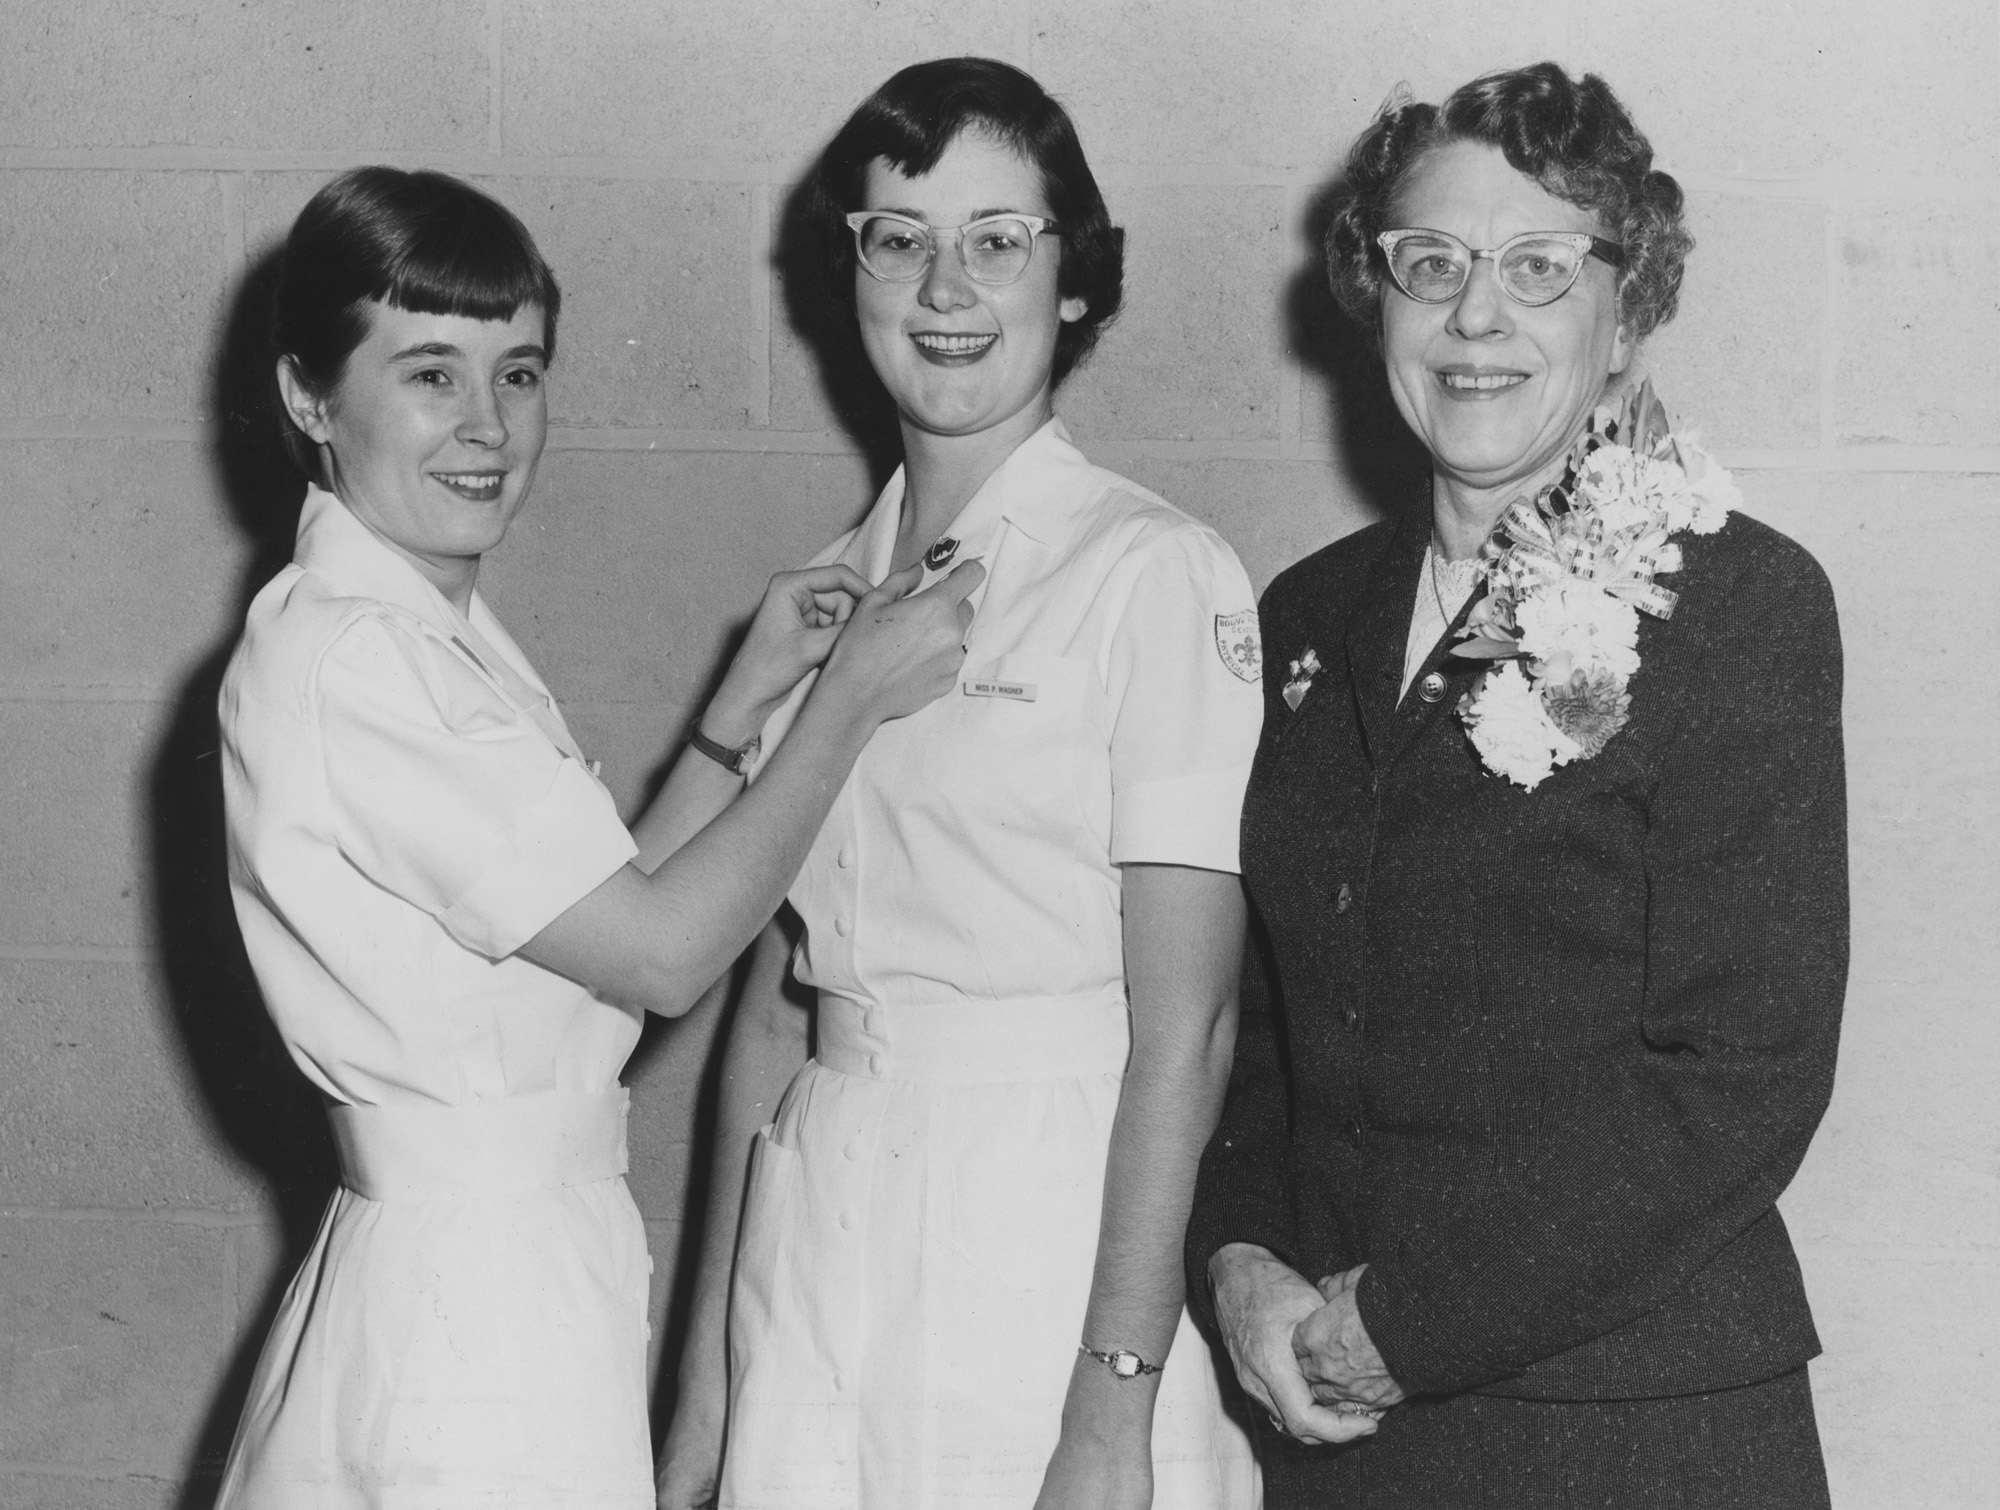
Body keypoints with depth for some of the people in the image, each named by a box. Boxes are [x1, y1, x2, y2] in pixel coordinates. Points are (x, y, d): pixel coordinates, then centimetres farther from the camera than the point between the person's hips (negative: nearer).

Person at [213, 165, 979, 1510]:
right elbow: (665, 955, -17)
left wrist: (750, 697, 8)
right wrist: (850, 701, -10)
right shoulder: (341, 663, -18)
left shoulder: (435, 636, 13)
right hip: (475, 1288, -10)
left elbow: (609, 907, 12)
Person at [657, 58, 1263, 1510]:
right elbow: (770, 1003, 12)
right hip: (821, 1216, 5)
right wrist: (705, 1379, 10)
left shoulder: (1158, 575, -8)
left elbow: (1184, 1029, -11)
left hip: (1058, 1221, -5)